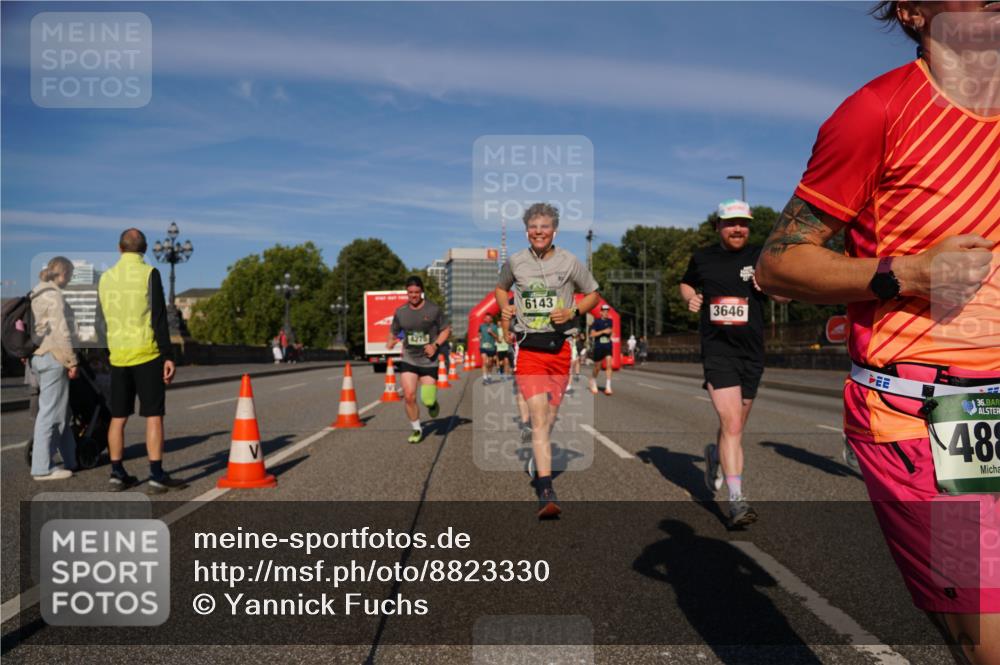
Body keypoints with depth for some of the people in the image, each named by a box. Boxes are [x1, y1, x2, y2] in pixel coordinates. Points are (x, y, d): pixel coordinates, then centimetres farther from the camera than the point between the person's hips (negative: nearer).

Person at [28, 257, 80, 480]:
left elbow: (39, 328, 16)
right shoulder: (53, 295, -12)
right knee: (50, 412, -4)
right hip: (53, 358, -10)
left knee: (61, 411, 15)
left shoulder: (36, 294, 16)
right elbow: (61, 332, -17)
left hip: (39, 356, 10)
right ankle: (42, 468, 0)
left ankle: (72, 460, 23)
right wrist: (72, 361, -12)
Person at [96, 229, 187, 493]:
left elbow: (100, 323, 14)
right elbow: (158, 319, -11)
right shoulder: (149, 274, -7)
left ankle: (117, 474, 15)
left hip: (118, 356, 5)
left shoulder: (106, 277, 10)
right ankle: (157, 476, -3)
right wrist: (168, 356, -8)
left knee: (118, 417, 11)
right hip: (146, 354, -5)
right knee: (153, 416, -2)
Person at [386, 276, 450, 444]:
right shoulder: (400, 312, 2)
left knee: (428, 400, -3)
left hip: (429, 360, -2)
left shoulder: (433, 310, -4)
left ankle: (433, 403, 36)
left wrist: (435, 345, -12)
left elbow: (446, 330, 4)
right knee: (409, 396, -9)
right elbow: (393, 332, 13)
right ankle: (416, 429, 12)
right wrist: (391, 341, -11)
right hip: (408, 359, 2)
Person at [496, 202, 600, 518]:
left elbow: (593, 294, 13)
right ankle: (546, 493, -17)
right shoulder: (514, 261, 4)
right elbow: (501, 288, 24)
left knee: (549, 418, 12)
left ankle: (542, 460, 40)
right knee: (539, 417, -13)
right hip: (528, 348, -1)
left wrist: (572, 312, -5)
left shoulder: (570, 262, 1)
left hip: (560, 347, 1)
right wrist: (505, 310, 4)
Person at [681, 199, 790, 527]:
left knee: (736, 426, 15)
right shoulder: (702, 258, 7)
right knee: (731, 425, -16)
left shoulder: (760, 257, 5)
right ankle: (737, 500, -14)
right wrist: (691, 297, 2)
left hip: (751, 352, 2)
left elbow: (787, 295, 10)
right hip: (717, 350, -2)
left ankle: (715, 455, 48)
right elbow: (685, 283, 25)